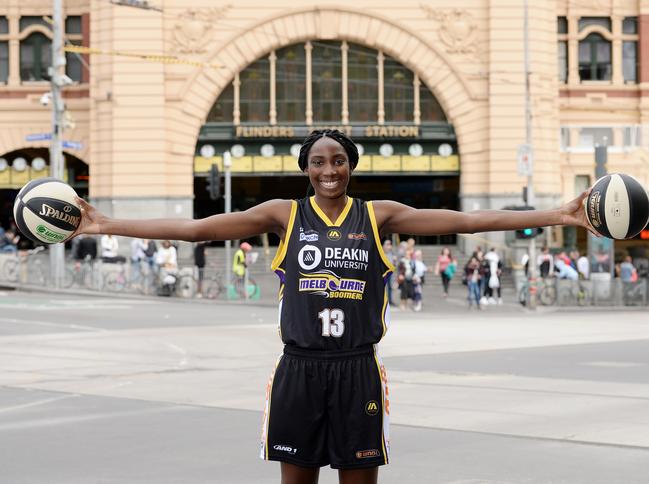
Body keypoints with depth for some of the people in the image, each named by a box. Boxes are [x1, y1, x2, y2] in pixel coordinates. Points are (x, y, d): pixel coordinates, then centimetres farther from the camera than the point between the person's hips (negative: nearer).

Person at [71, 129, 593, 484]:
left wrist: (556, 216, -9)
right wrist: (107, 225, -9)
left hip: (358, 371, 0)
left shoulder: (378, 215, 2)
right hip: (299, 369, 0)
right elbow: (196, 227, -3)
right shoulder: (284, 215, 2)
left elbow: (464, 220, -3)